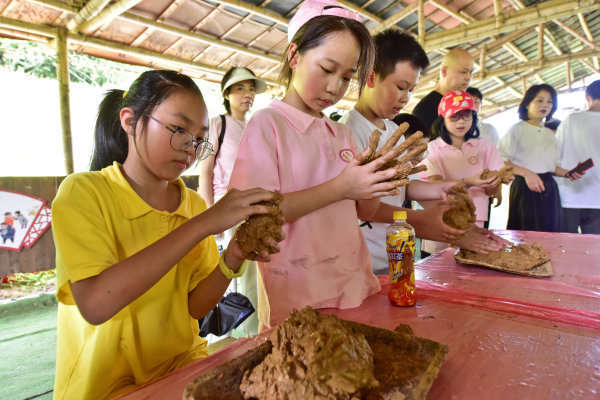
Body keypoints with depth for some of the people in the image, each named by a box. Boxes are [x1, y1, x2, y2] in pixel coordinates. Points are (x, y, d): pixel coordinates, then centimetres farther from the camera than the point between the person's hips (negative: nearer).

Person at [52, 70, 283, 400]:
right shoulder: (83, 191, -12)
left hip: (182, 362, 4)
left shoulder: (194, 205, 2)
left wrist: (231, 261, -18)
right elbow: (95, 304, -26)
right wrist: (202, 225, -29)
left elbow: (193, 307, 0)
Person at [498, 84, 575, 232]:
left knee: (549, 233, 4)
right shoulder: (517, 129, 0)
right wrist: (526, 173, -21)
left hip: (549, 188, 6)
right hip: (525, 187, -6)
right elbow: (501, 160, -10)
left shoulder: (550, 134, 18)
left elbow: (553, 165, 20)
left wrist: (567, 173, 1)